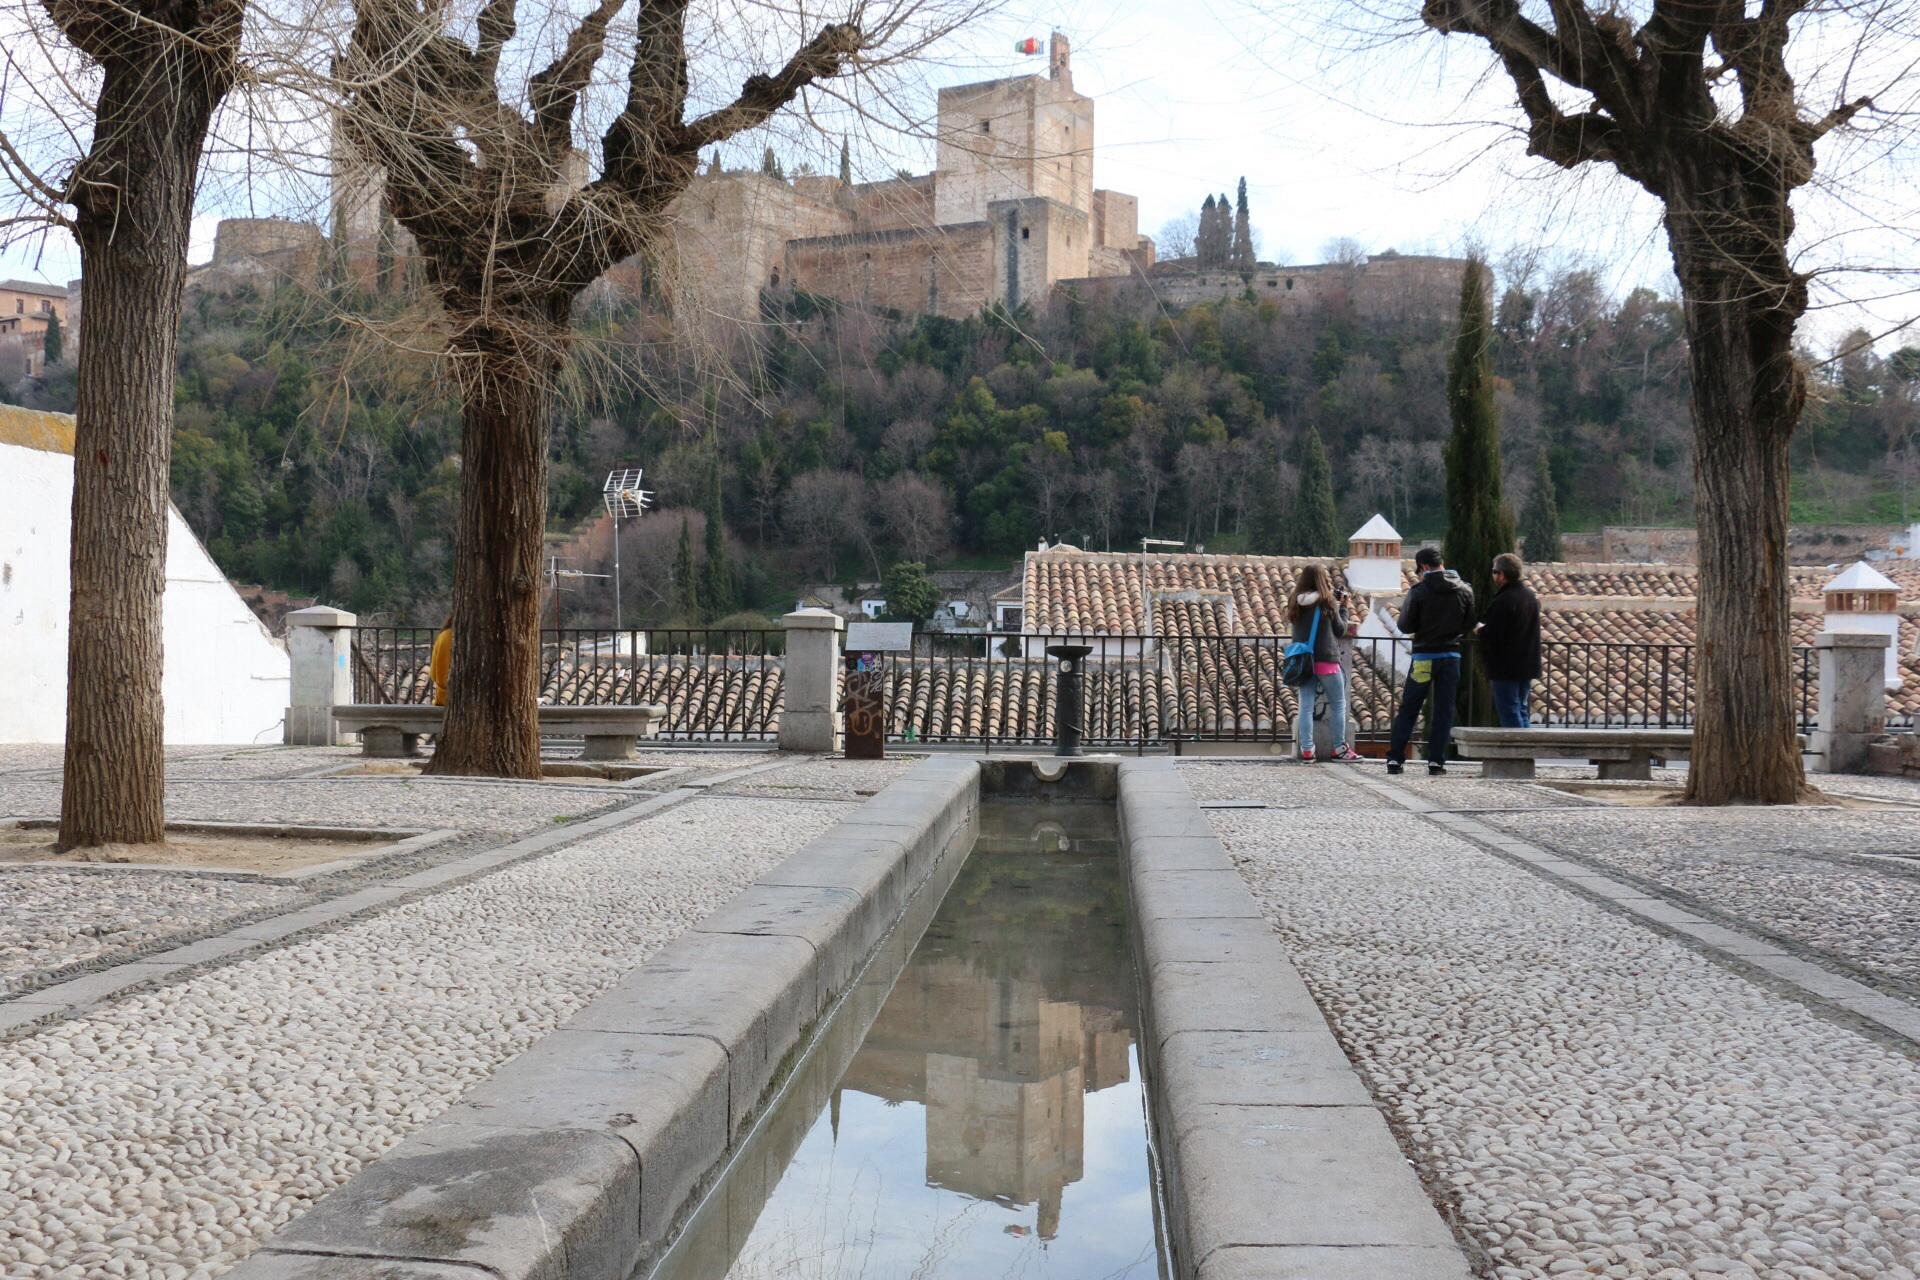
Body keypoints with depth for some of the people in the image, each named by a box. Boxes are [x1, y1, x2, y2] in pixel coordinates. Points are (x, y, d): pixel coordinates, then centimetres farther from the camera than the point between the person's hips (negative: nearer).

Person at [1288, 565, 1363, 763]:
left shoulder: (1296, 604, 4)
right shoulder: (1327, 602, -8)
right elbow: (1340, 631, 0)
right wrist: (1342, 611, 15)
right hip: (1326, 660, -4)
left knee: (1306, 705, 6)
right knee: (1338, 704, 10)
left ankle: (1306, 750, 3)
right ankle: (1340, 748, 14)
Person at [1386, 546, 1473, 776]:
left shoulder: (1419, 591, -11)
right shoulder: (1465, 590, 0)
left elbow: (1405, 626, -8)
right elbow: (1469, 625, 7)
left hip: (1424, 656, -2)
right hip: (1452, 656, 2)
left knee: (1408, 709, 5)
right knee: (1444, 710, 7)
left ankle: (1395, 758, 4)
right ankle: (1436, 761, 3)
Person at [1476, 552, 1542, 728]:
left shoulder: (1501, 601, -20)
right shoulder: (1531, 596, 9)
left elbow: (1490, 636, -22)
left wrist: (1479, 631, 0)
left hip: (1505, 668, -9)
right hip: (1527, 666, 9)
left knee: (1509, 713, -3)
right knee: (1521, 711, 16)